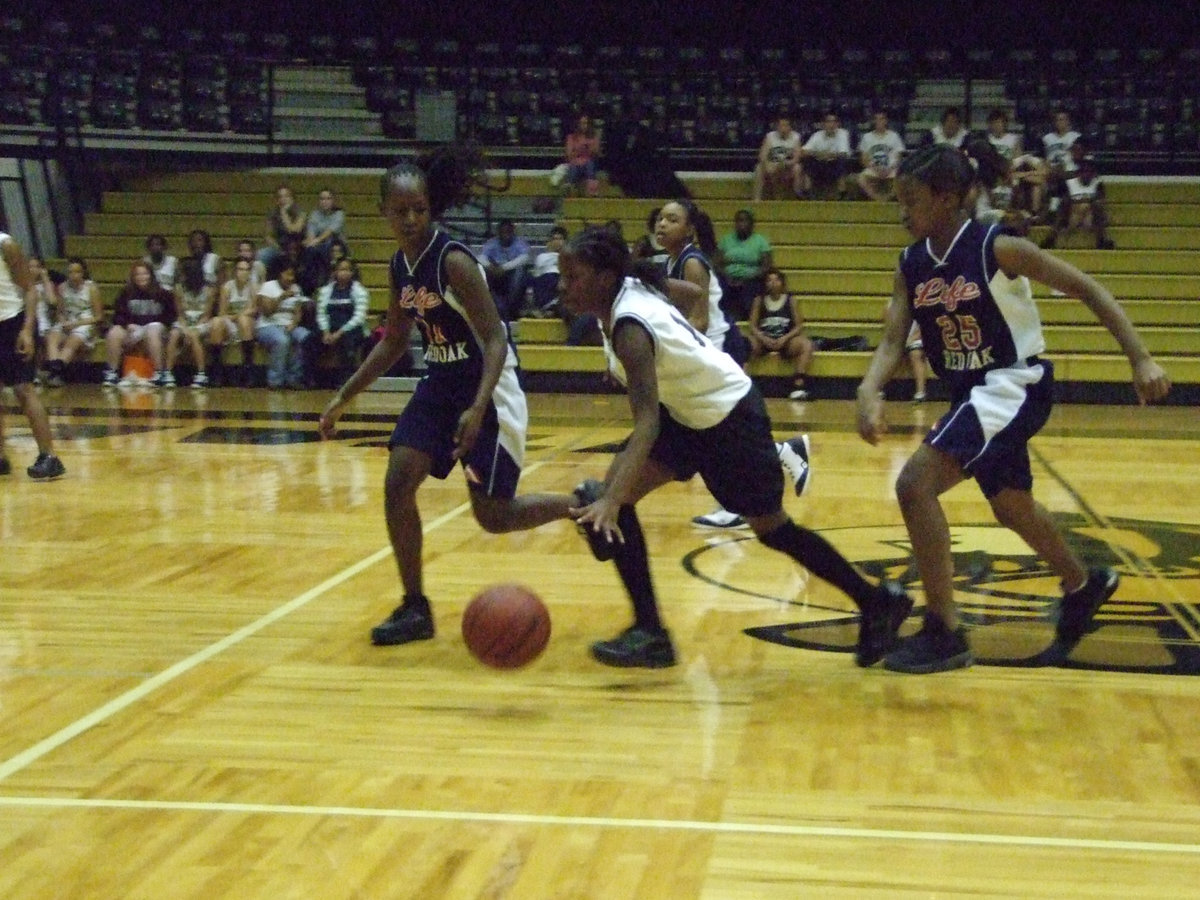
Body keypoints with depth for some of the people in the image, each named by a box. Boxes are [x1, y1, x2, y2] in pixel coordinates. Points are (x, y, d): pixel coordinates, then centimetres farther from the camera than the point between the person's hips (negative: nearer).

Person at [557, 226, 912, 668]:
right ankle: (649, 632, -1)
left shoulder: (630, 326, -32)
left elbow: (647, 422, -42)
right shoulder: (627, 293, -6)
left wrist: (612, 499, -52)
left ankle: (877, 602, 27)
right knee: (607, 497, -5)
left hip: (730, 414, -9)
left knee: (772, 528, 8)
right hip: (688, 412, 9)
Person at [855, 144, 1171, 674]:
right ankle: (1084, 586, 54)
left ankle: (943, 634, -16)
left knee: (915, 484, -23)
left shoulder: (996, 249, -18)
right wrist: (868, 392, -29)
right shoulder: (911, 266, -1)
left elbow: (1086, 289, -14)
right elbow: (892, 341, -7)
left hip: (1015, 385, -8)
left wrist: (1139, 358, -21)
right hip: (971, 392, 8)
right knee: (1011, 507, 26)